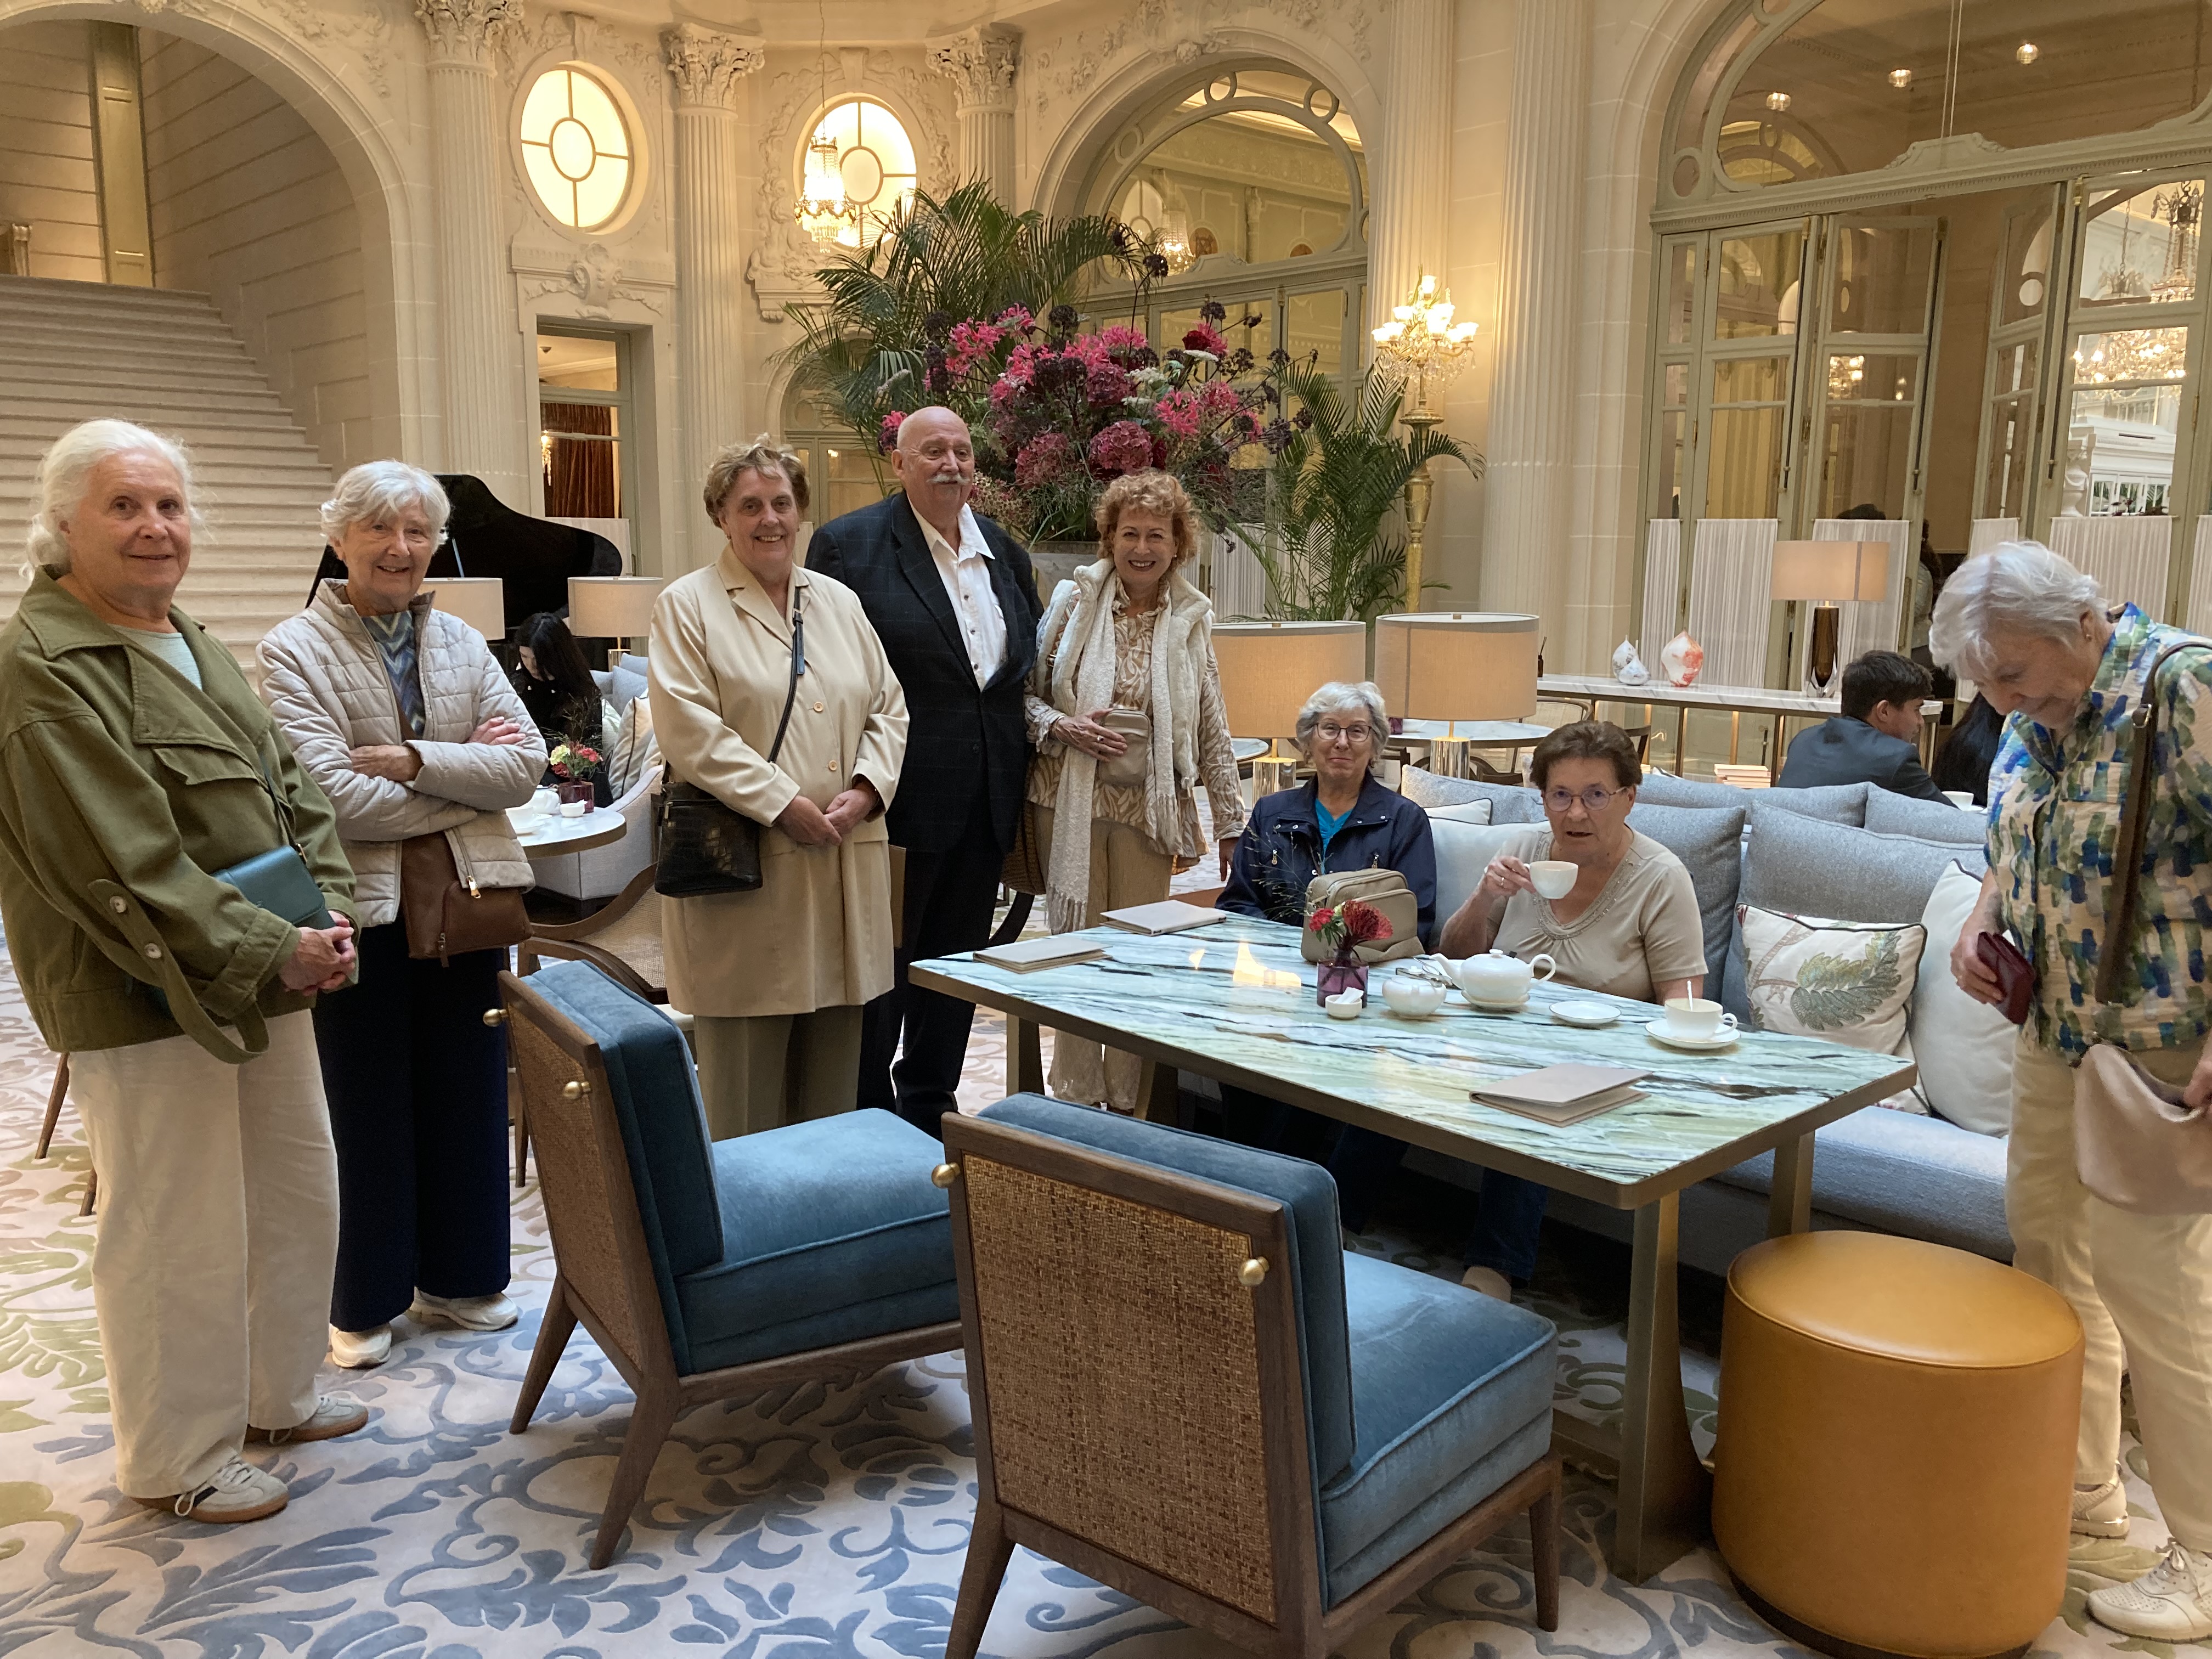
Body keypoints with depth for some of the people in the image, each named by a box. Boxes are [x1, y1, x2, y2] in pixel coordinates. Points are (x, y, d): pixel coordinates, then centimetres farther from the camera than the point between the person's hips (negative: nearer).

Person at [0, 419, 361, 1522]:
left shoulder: (191, 643, 13)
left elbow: (290, 791, 13)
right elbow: (124, 862, -22)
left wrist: (330, 914, -2)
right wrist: (266, 953, -20)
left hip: (266, 976, 9)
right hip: (148, 1001, -9)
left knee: (298, 1193, 18)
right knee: (178, 1232, 3)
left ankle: (277, 1395, 38)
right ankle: (179, 1461, 23)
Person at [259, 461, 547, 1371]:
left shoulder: (462, 643, 8)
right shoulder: (294, 651, -6)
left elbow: (526, 765, -3)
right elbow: (335, 797, -18)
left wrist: (414, 760, -15)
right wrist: (467, 780, -11)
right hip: (359, 911, -4)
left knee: (468, 1094, 13)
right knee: (367, 1111, 8)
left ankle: (459, 1277, 31)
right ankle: (364, 1303, 26)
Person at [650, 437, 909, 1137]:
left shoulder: (839, 601, 16)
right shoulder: (687, 606, 0)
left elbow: (888, 709, 14)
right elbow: (691, 733, -11)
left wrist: (865, 790, -5)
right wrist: (783, 805, -16)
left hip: (845, 863, 5)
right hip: (744, 868, -5)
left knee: (832, 1078, 12)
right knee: (747, 1085, 2)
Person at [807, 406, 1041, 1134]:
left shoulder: (1006, 553, 12)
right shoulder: (849, 544, -7)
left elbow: (1026, 668, 19)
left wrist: (1020, 768, 9)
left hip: (984, 802, 6)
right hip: (900, 796, -6)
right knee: (882, 963, 4)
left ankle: (930, 1111, 30)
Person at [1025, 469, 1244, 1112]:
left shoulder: (1191, 621, 4)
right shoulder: (1074, 600, -1)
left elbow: (1213, 732, 5)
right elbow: (1025, 693, 3)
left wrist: (1232, 824, 4)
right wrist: (1063, 728, -17)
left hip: (1150, 808, 1)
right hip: (1071, 800, -1)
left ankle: (1130, 1096, 21)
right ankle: (1075, 1094, 19)